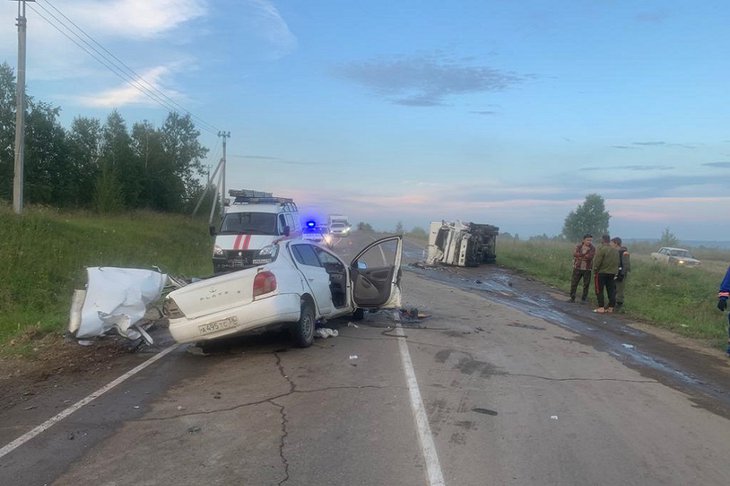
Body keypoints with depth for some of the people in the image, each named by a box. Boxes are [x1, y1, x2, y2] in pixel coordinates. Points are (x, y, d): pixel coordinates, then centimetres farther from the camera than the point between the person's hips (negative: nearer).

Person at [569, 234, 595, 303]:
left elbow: (590, 257, -17)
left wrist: (580, 256, -11)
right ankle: (572, 298, 15)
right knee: (573, 283, 4)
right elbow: (575, 254, -12)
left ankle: (583, 299, 17)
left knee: (586, 284, 5)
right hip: (577, 268, 1)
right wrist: (585, 256, -17)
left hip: (587, 269, -1)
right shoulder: (578, 246, 1)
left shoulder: (593, 248, -3)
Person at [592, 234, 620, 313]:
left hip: (601, 272, -6)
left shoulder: (601, 249, -13)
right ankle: (611, 307, 12)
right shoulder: (616, 250, 9)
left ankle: (601, 307, -2)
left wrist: (595, 272, -7)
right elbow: (617, 262, 11)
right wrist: (615, 272, 16)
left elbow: (597, 262, -16)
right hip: (612, 273, 6)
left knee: (599, 291, 1)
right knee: (611, 291, 10)